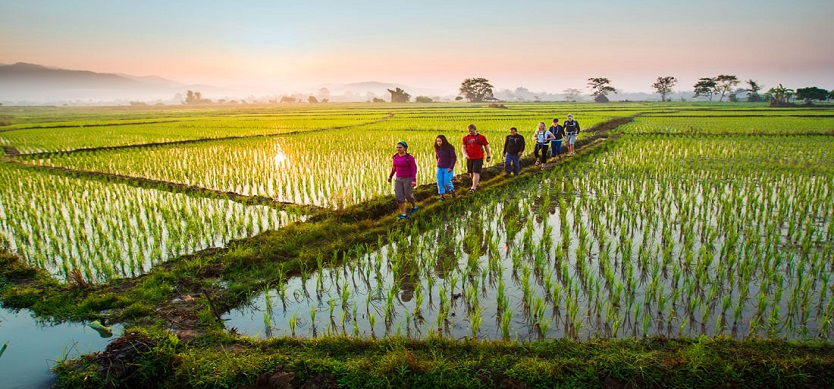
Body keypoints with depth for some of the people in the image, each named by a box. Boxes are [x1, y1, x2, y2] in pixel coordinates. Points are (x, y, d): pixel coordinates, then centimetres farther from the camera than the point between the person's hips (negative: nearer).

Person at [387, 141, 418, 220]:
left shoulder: (410, 158, -16)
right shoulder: (396, 156, 1)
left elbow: (414, 169, -16)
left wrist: (414, 181, -24)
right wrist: (390, 176, 21)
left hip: (408, 179, -5)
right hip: (399, 179, 5)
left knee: (408, 196, 5)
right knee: (399, 196, -5)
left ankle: (414, 206, 35)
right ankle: (403, 214, 2)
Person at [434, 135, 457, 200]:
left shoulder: (449, 148, -11)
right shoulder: (437, 149, 5)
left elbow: (454, 158, -11)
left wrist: (451, 167, -16)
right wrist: (438, 165, 14)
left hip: (448, 168, -5)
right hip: (439, 168, 5)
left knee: (446, 182, -5)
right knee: (440, 182, 2)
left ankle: (452, 190, 23)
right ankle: (442, 196, 10)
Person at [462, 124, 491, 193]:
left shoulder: (481, 137, -3)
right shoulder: (466, 138, 6)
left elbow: (486, 146, 3)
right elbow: (464, 147, 7)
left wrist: (488, 156, 5)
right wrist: (465, 154, -12)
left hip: (478, 158, -5)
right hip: (469, 158, 5)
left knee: (476, 173, -11)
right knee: (471, 173, 13)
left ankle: (473, 188, -9)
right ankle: (476, 184, 36)